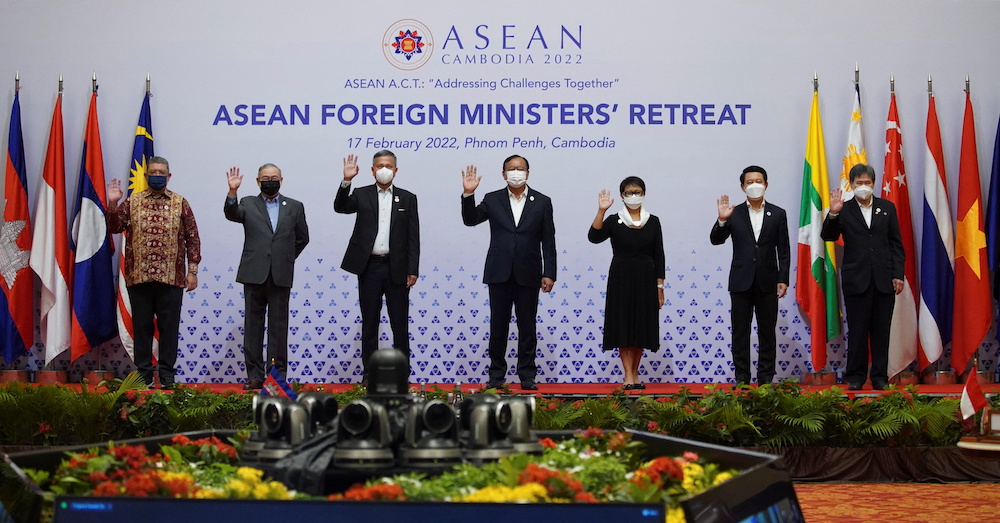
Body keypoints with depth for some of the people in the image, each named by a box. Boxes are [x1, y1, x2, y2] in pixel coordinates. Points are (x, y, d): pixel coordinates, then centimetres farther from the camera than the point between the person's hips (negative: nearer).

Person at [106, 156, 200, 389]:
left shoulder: (180, 203, 6)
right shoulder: (133, 202, 9)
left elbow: (192, 237, 5)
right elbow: (113, 228, 4)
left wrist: (192, 270, 0)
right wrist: (112, 204, -11)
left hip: (171, 278, -1)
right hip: (138, 277, 1)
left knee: (169, 327, 2)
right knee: (142, 326, 5)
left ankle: (166, 374, 10)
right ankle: (144, 374, 12)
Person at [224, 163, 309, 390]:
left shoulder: (294, 207, 11)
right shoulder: (248, 204, 9)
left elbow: (302, 237, 17)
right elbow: (232, 214, -11)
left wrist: (287, 258, 11)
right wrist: (232, 191, -26)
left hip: (281, 276, 0)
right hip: (254, 275, 0)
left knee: (279, 327, 2)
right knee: (253, 326, 3)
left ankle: (278, 375, 6)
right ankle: (255, 376, 7)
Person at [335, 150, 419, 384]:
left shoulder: (407, 198, 7)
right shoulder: (361, 195, 7)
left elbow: (413, 237, 4)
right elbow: (341, 207, -13)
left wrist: (413, 270, -3)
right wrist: (346, 181, -27)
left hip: (396, 269, 0)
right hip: (369, 267, 0)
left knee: (400, 324, 3)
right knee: (369, 323, 6)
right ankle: (369, 373, 13)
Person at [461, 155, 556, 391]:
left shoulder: (542, 202, 4)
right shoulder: (492, 200, 6)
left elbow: (548, 241, 3)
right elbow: (470, 220, -5)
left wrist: (549, 274, -2)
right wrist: (468, 194, -20)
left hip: (528, 275, 0)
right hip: (499, 274, 1)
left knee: (527, 327, 5)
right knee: (498, 326, 5)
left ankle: (527, 376, 12)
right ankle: (496, 375, 13)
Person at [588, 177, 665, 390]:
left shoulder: (653, 221, 5)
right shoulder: (614, 220, 1)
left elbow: (658, 256, 6)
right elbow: (594, 237, -17)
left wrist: (660, 286, 2)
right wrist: (601, 211, -25)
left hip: (645, 279, 2)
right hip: (621, 278, -2)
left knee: (641, 327, 6)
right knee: (623, 326, -3)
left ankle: (635, 374, 18)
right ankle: (628, 376, -1)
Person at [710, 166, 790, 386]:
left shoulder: (778, 214, 5)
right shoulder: (734, 214, 4)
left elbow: (784, 251, 4)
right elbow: (716, 240, -3)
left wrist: (783, 279, -3)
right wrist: (722, 220, -21)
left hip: (767, 283, 0)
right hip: (741, 282, 0)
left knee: (767, 333, 5)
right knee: (740, 333, 3)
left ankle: (766, 378, 11)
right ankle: (741, 379, 8)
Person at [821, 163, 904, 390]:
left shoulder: (887, 208, 10)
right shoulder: (844, 209, 5)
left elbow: (896, 244, 9)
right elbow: (828, 236, -5)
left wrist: (898, 275, 2)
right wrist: (833, 214, -22)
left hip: (883, 279, 2)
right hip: (856, 280, -1)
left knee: (881, 331, 5)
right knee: (857, 331, 1)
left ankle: (880, 376, 11)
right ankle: (855, 376, 9)